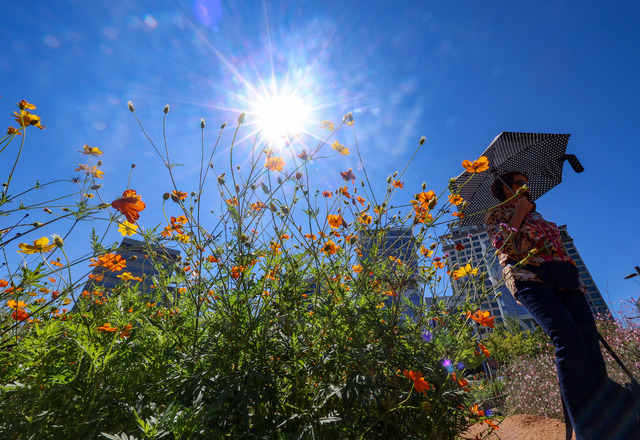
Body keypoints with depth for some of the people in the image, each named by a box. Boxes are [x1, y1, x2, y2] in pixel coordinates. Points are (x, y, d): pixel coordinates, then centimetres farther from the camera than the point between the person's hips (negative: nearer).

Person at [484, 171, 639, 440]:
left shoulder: (535, 215, 34)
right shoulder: (496, 213, 16)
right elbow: (503, 245, 0)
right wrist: (518, 215, 4)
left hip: (562, 276, 6)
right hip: (527, 275, -6)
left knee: (589, 337, -14)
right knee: (568, 337, -26)